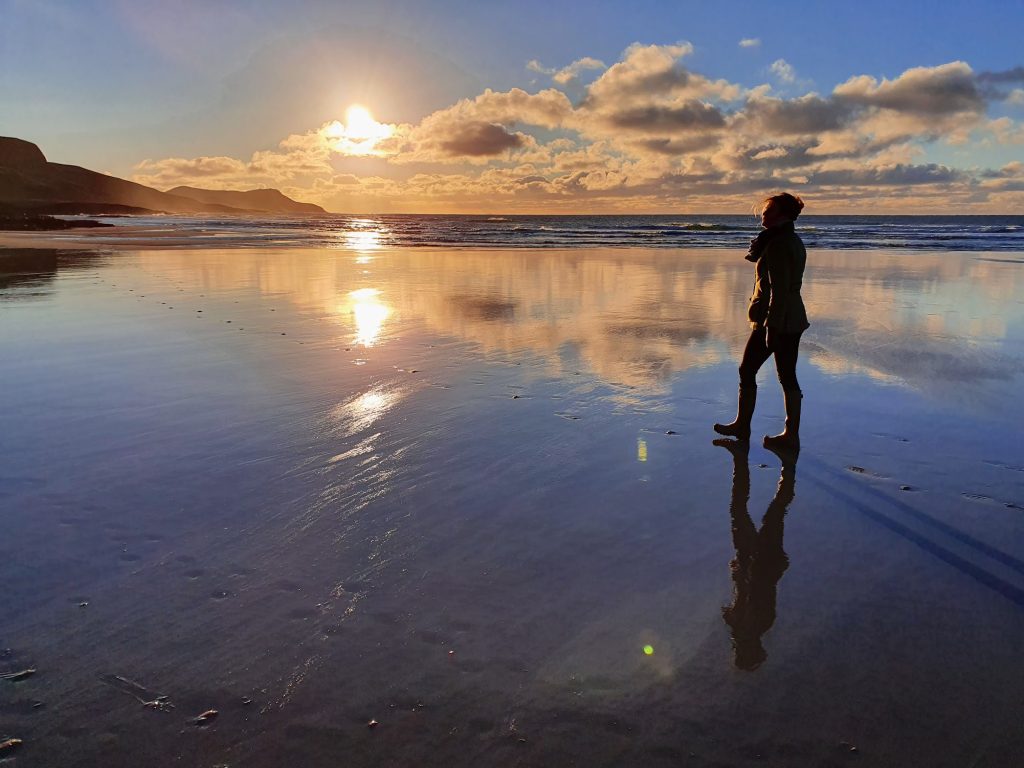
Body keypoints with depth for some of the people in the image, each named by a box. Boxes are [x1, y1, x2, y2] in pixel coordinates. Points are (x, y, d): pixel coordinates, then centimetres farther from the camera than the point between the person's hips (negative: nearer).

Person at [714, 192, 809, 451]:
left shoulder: (778, 244, -17)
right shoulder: (794, 241, 14)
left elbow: (779, 289, -22)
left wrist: (772, 326, -22)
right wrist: (759, 245, 3)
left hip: (775, 320, -9)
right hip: (793, 320, 9)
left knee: (747, 371, 4)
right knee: (788, 377, 12)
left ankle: (742, 426, 14)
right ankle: (792, 435, 18)